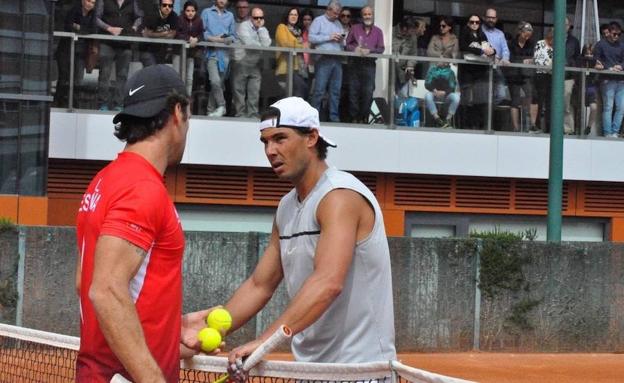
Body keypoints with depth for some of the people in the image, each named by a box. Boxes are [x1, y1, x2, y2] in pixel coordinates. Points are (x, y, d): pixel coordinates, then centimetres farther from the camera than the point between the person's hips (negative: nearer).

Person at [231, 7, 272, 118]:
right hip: (241, 62, -4)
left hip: (256, 65, 4)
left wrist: (261, 28, -6)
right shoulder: (243, 26, -4)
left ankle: (253, 115, 3)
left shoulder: (263, 30, 11)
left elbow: (266, 44, -7)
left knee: (254, 91, 0)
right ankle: (240, 115, 3)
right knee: (239, 90, -2)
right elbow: (248, 42, -18)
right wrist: (260, 45, -2)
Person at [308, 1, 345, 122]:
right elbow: (311, 37, -7)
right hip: (323, 60, -6)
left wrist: (341, 39, 1)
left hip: (337, 60, 6)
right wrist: (329, 37, -10)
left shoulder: (338, 23, 22)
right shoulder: (318, 21, 4)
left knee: (335, 90, 4)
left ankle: (334, 117, 7)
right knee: (319, 90, -8)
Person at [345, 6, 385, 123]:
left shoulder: (378, 32, 10)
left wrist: (369, 51, -14)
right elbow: (347, 44, 7)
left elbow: (381, 48, 3)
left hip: (369, 65, 0)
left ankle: (364, 117, 4)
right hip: (355, 64, 0)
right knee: (354, 92, -1)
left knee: (368, 92, -4)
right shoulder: (355, 29, 10)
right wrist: (355, 49, -13)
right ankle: (354, 117, 4)